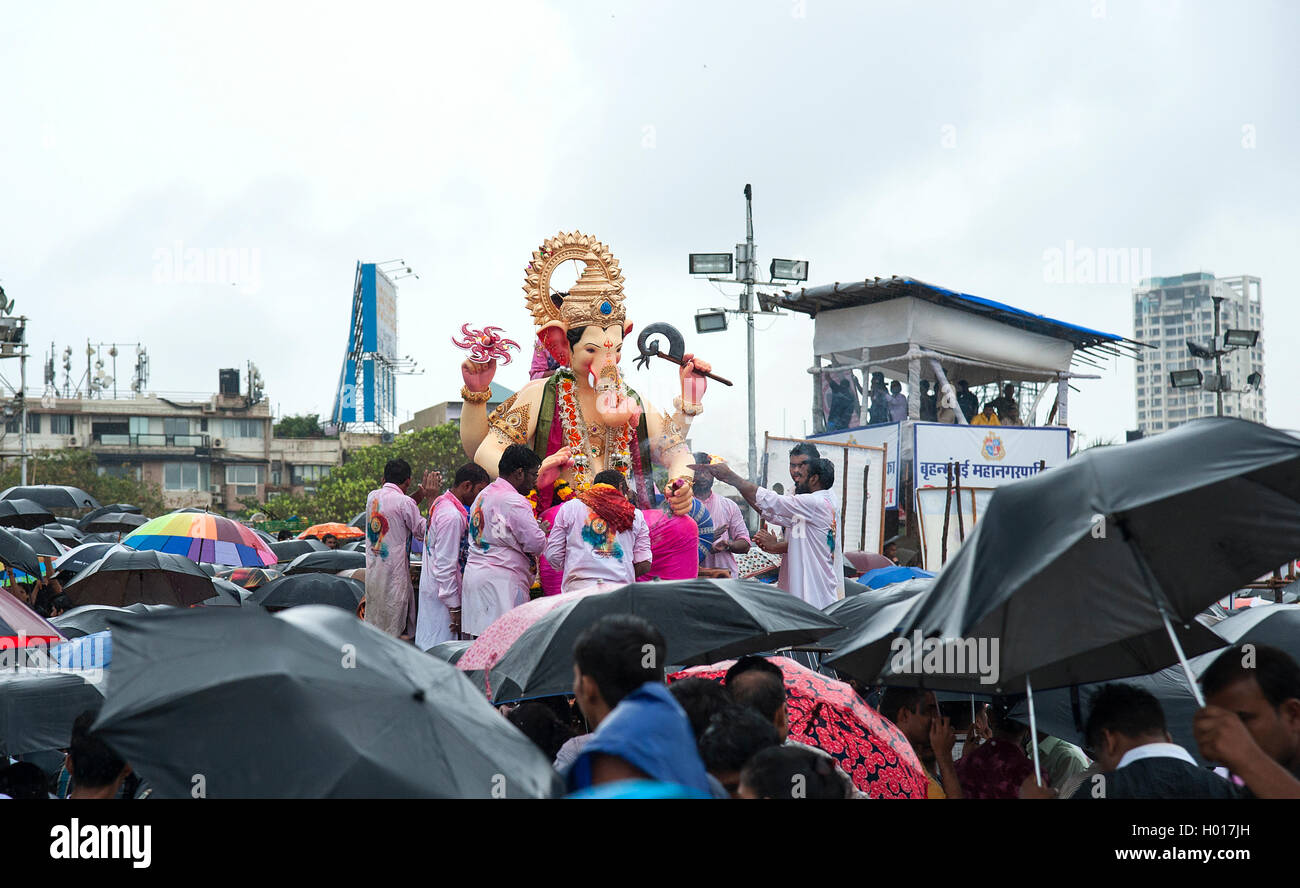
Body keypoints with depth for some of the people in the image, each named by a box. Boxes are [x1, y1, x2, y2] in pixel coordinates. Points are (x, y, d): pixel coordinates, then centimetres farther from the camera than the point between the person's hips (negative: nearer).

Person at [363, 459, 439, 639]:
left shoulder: (372, 496, 7)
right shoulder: (404, 502, -14)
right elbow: (422, 530, -6)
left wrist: (421, 491, 10)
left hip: (372, 568, 7)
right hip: (394, 570, -7)